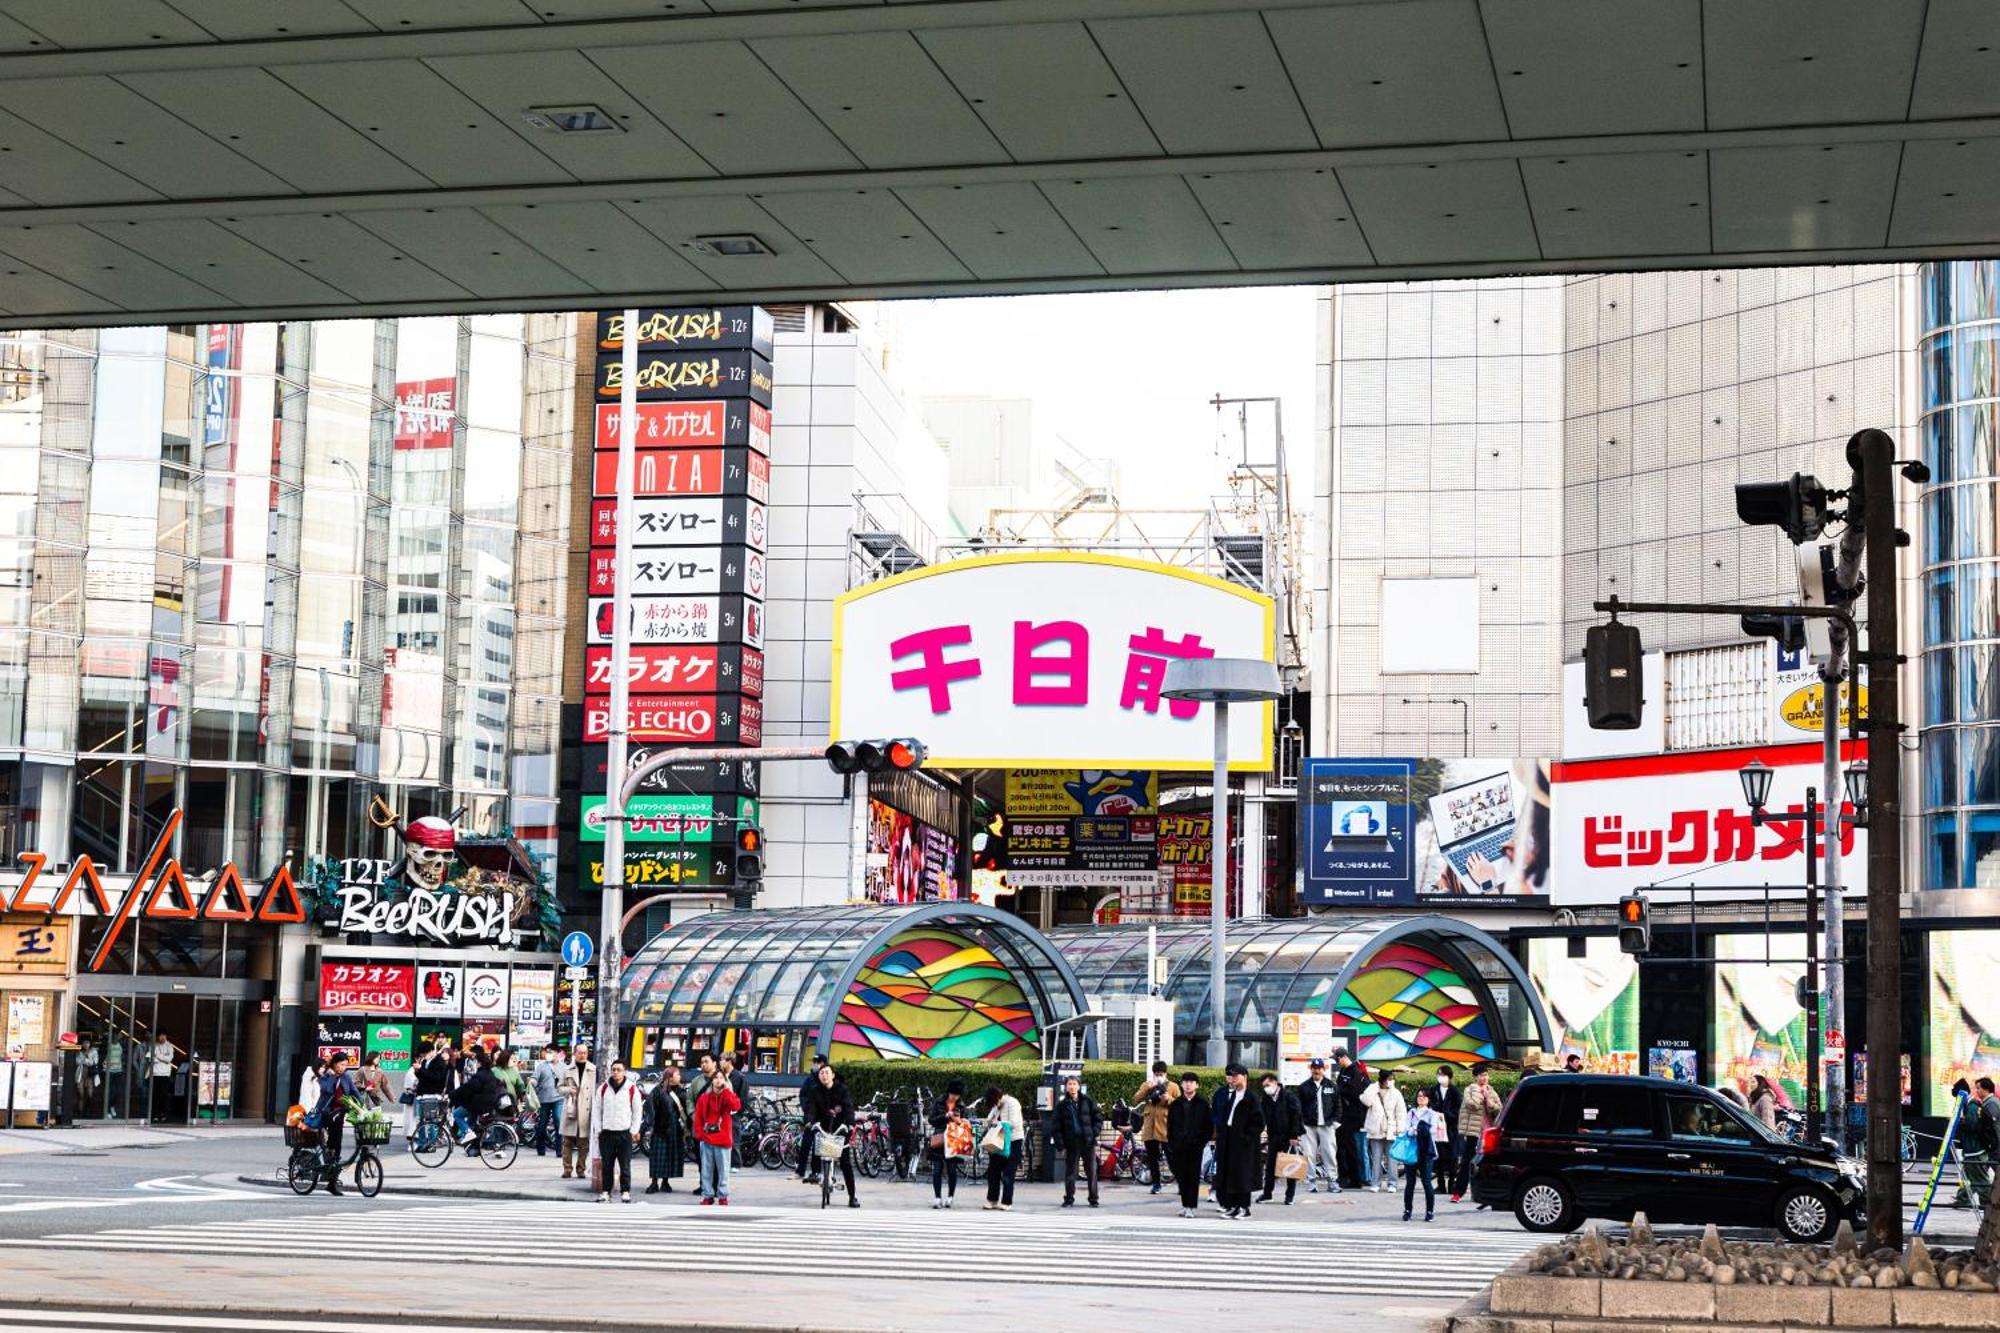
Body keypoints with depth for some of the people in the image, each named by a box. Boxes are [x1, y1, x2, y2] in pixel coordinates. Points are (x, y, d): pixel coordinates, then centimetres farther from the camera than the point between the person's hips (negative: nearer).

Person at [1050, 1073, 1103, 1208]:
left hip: (1088, 1142, 0)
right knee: (1070, 1172, 3)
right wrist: (1060, 1145, -3)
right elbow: (1055, 1126, 3)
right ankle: (1069, 1199, 14)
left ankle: (1093, 1199, 10)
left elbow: (1098, 1117, 9)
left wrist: (1094, 1132, -4)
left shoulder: (1087, 1100, 4)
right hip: (1071, 1144, 0)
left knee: (1092, 1171, 1)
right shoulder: (1062, 1105, 2)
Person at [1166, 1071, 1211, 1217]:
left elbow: (1209, 1127, 3)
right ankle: (1185, 1205, 13)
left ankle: (1192, 1206, -2)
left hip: (1195, 1146, -3)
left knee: (1194, 1176, -3)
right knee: (1182, 1176, 5)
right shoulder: (1175, 1104, 9)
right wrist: (1171, 1143, 3)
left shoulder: (1203, 1105, 2)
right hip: (1179, 1146, 3)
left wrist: (1202, 1142, -6)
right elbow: (1170, 1125, 11)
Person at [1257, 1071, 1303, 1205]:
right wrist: (1268, 1137, 7)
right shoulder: (1267, 1099, 9)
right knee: (1270, 1165, 5)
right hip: (1274, 1136, 6)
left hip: (1288, 1136, -6)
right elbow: (1266, 1119, 13)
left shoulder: (1288, 1096, -10)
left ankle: (1290, 1195, 7)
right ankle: (1267, 1193, 12)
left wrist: (1294, 1136, -16)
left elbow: (1296, 1116, -12)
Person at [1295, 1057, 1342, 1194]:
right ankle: (1311, 1182, 4)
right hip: (1309, 1126, -1)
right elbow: (1298, 1108, 3)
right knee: (1310, 1155, -1)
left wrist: (1336, 1121, 2)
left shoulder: (1331, 1086, 8)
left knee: (1330, 1154, -1)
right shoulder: (1303, 1087, 3)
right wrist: (1300, 1126, -3)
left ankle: (1333, 1181, 4)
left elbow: (1337, 1105, 12)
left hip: (1327, 1126, 1)